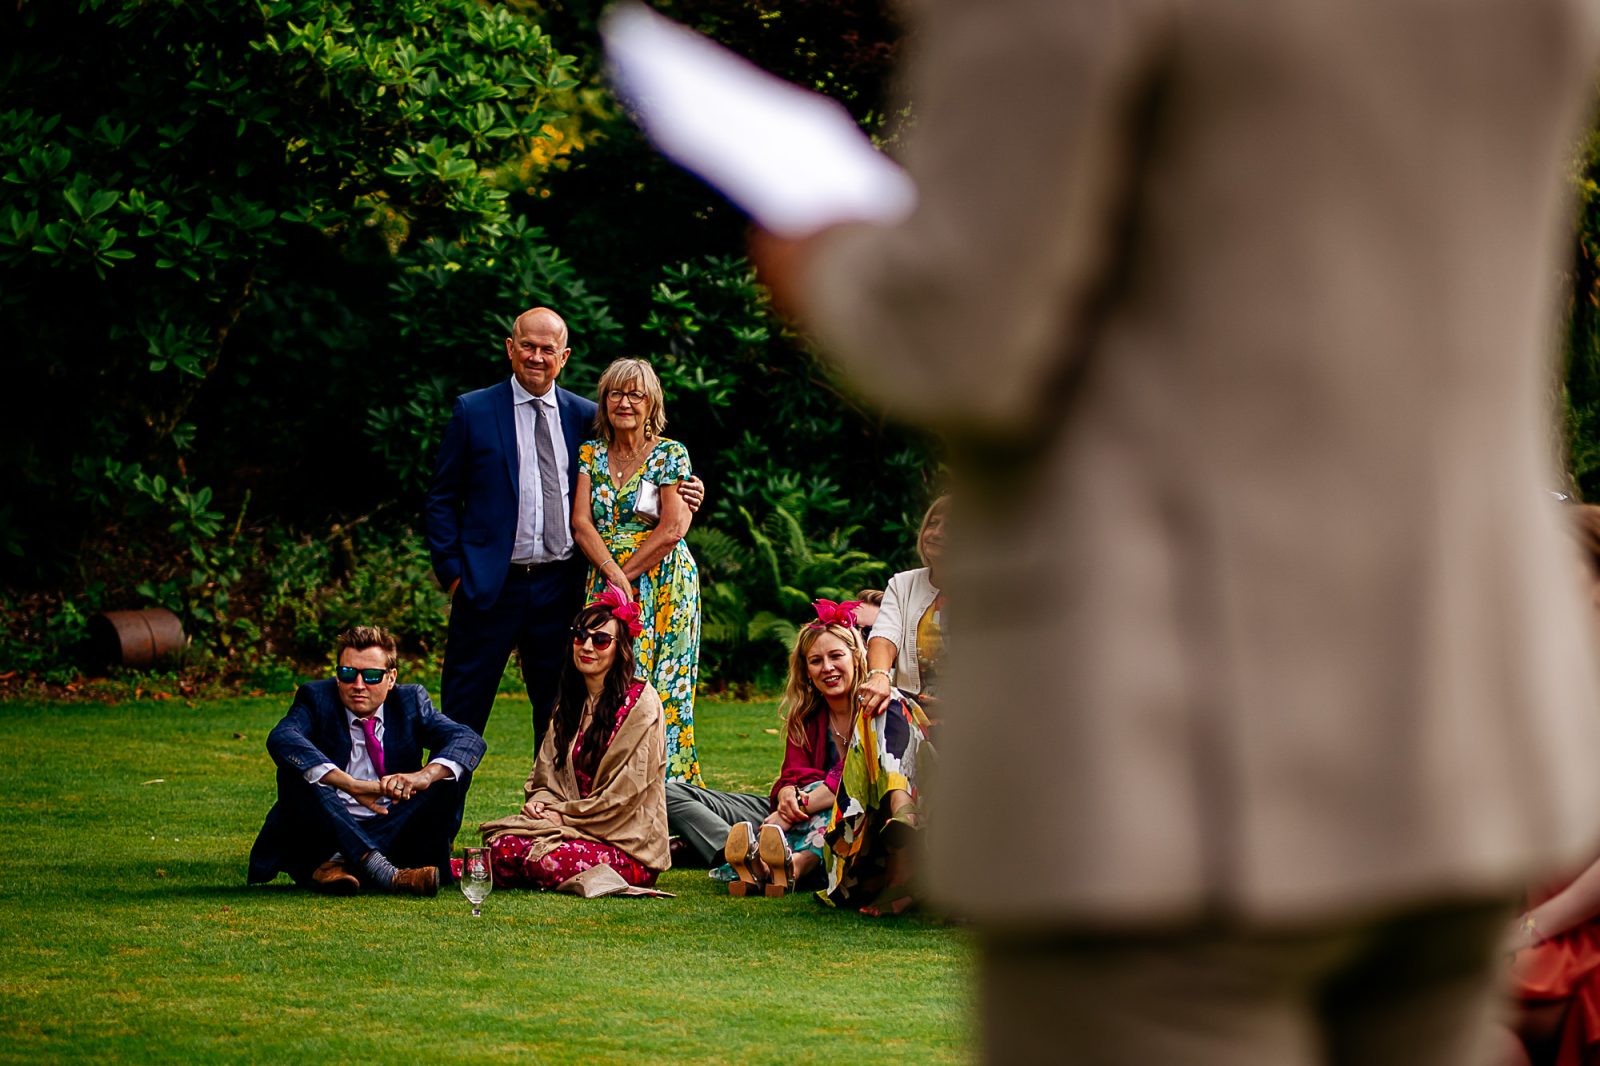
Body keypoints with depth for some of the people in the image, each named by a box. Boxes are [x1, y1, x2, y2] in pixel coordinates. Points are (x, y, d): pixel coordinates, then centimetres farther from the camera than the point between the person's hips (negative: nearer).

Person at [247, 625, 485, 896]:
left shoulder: (410, 700, 5)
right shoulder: (316, 698, -2)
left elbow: (470, 740, -9)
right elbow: (281, 738, -25)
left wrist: (424, 776, -32)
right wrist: (352, 786, -38)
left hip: (391, 837, 2)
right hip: (329, 835, -2)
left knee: (451, 771, -16)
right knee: (296, 770, -26)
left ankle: (340, 865, -32)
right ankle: (383, 872, -46)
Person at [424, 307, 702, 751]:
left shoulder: (586, 416, 9)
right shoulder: (473, 411, 2)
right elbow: (442, 500, 4)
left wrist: (675, 497, -3)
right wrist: (452, 571, -5)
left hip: (560, 586, 3)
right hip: (490, 586, -3)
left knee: (561, 712, 8)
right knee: (463, 714, -1)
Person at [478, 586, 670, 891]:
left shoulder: (640, 702, -6)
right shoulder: (570, 702, 17)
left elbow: (628, 790, -12)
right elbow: (546, 775, 19)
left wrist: (565, 814, -10)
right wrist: (539, 802, -4)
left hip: (627, 840, -5)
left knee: (552, 863, -34)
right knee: (504, 846, -25)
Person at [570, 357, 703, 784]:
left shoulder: (671, 455, 1)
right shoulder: (590, 454, 11)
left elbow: (673, 528, -8)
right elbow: (580, 521, 1)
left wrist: (626, 577, -10)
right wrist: (612, 573, -14)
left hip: (663, 582, -3)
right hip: (604, 581, 3)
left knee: (663, 686, -7)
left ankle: (668, 784, -5)